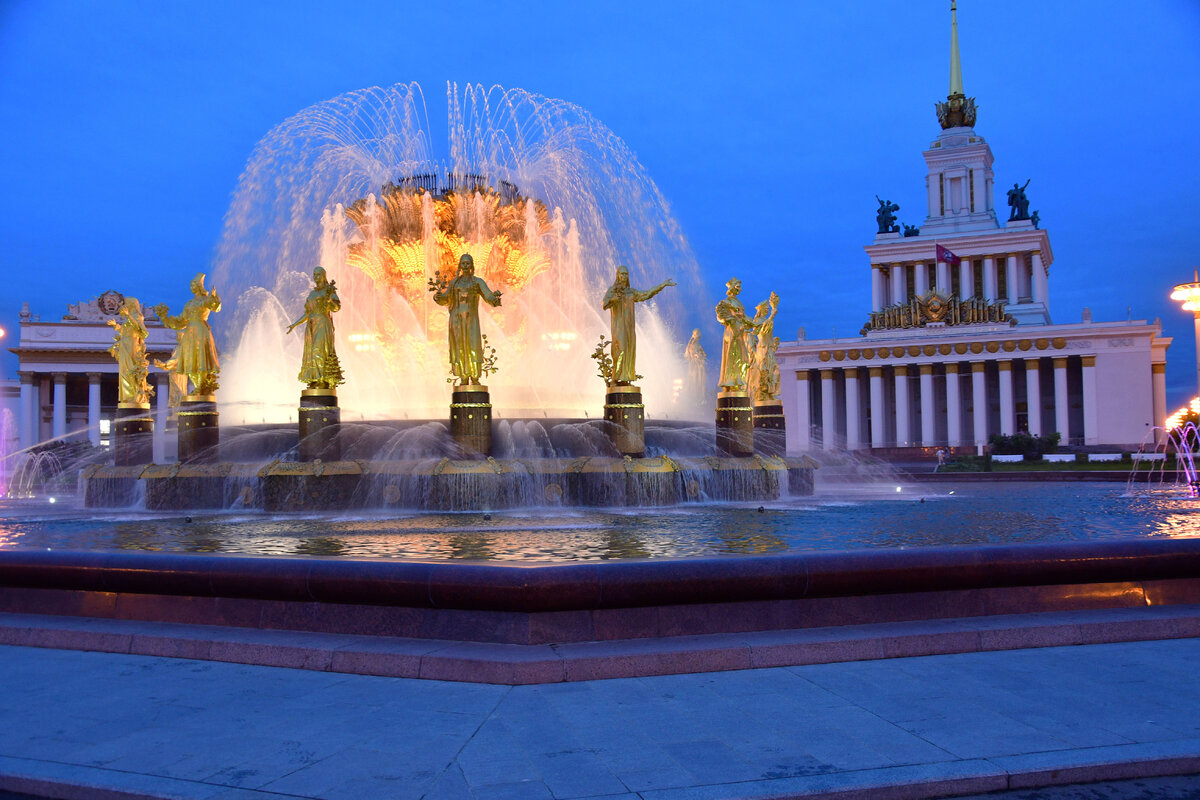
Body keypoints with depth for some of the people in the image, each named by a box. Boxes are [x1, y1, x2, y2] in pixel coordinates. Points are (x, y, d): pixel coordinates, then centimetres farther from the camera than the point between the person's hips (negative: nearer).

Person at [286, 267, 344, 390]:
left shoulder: (329, 290, 1)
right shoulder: (312, 293, 20)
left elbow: (337, 307, -11)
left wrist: (329, 300, -31)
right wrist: (295, 324, 20)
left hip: (323, 325, -7)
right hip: (311, 326, 7)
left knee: (320, 351, -18)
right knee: (311, 353, 0)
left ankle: (323, 382, -22)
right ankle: (314, 383, -1)